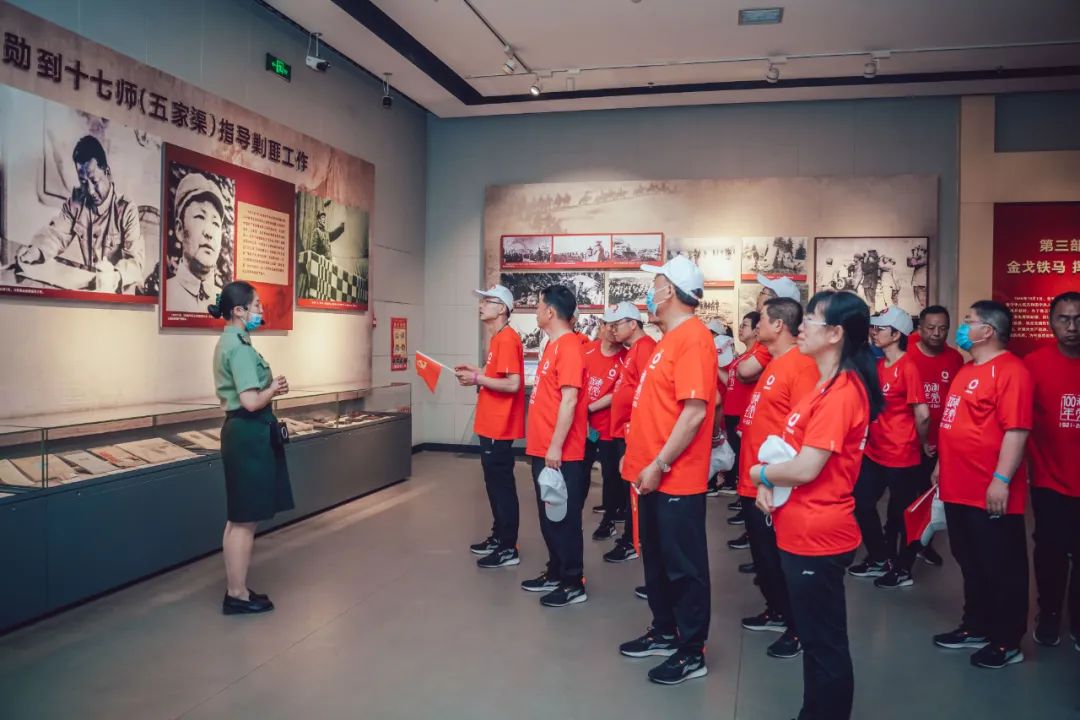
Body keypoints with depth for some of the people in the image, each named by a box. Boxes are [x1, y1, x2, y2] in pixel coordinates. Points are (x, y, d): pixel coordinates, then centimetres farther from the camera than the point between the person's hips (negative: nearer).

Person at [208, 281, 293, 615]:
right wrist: (275, 388, -6)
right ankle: (238, 595, 9)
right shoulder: (239, 346, -18)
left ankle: (234, 591, 25)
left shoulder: (228, 342, 14)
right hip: (250, 434, -11)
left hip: (240, 430, 11)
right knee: (246, 520, -1)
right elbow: (251, 402, -23)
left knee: (238, 519, 16)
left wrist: (270, 386, 9)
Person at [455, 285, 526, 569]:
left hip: (500, 426, -10)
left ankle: (508, 549, 5)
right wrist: (477, 371, 12)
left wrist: (477, 379, -18)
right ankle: (499, 537, 28)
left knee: (502, 485, -3)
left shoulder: (507, 339, -17)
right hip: (491, 425, 10)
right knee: (494, 483, 17)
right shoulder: (499, 338, 14)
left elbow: (513, 384, -24)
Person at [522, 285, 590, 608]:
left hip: (561, 453, -10)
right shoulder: (553, 344, 14)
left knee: (564, 517, 0)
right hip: (543, 449, 10)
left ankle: (574, 584, 11)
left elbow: (569, 400, -21)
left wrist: (556, 447, -22)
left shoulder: (569, 346, -16)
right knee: (548, 516, 17)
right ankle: (555, 573, 29)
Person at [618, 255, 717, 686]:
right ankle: (664, 632, 35)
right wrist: (638, 454, 18)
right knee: (656, 559, 19)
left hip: (675, 478, -10)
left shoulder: (693, 338, -18)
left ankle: (692, 652, 17)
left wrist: (659, 465, -22)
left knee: (684, 565, 3)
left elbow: (695, 411, -24)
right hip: (653, 473, 10)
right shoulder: (670, 338, 13)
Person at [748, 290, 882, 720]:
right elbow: (794, 448, 14)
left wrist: (760, 473, -7)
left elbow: (806, 468, -25)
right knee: (816, 638, 22)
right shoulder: (828, 385, 11)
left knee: (824, 644, 6)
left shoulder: (841, 391, -21)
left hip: (817, 537, -10)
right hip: (804, 533, 10)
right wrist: (769, 485, -3)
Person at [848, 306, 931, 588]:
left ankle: (903, 569, 25)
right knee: (861, 503, 14)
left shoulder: (908, 367, -17)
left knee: (902, 513, 8)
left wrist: (920, 443, -3)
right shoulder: (878, 364, 8)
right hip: (874, 451, 8)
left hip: (901, 455, -8)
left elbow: (922, 414, -17)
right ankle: (880, 559, 32)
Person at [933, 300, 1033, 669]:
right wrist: (942, 463, 23)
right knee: (971, 563, 19)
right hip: (959, 488, 9)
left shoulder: (1010, 371, -16)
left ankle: (1007, 642, 18)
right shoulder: (967, 369, 15)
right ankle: (975, 628, 32)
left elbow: (1016, 430, -22)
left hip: (990, 493, -9)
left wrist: (1001, 480, -25)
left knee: (1001, 568, 5)